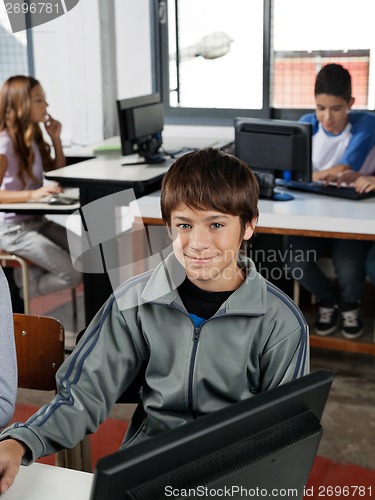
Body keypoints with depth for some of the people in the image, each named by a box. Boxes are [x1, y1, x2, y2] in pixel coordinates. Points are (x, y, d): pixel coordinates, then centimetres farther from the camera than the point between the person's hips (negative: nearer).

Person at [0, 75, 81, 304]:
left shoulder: (32, 137, 7)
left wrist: (56, 139, 5)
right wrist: (32, 194, -38)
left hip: (36, 221, 8)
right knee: (75, 273, -16)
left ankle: (31, 273, 11)